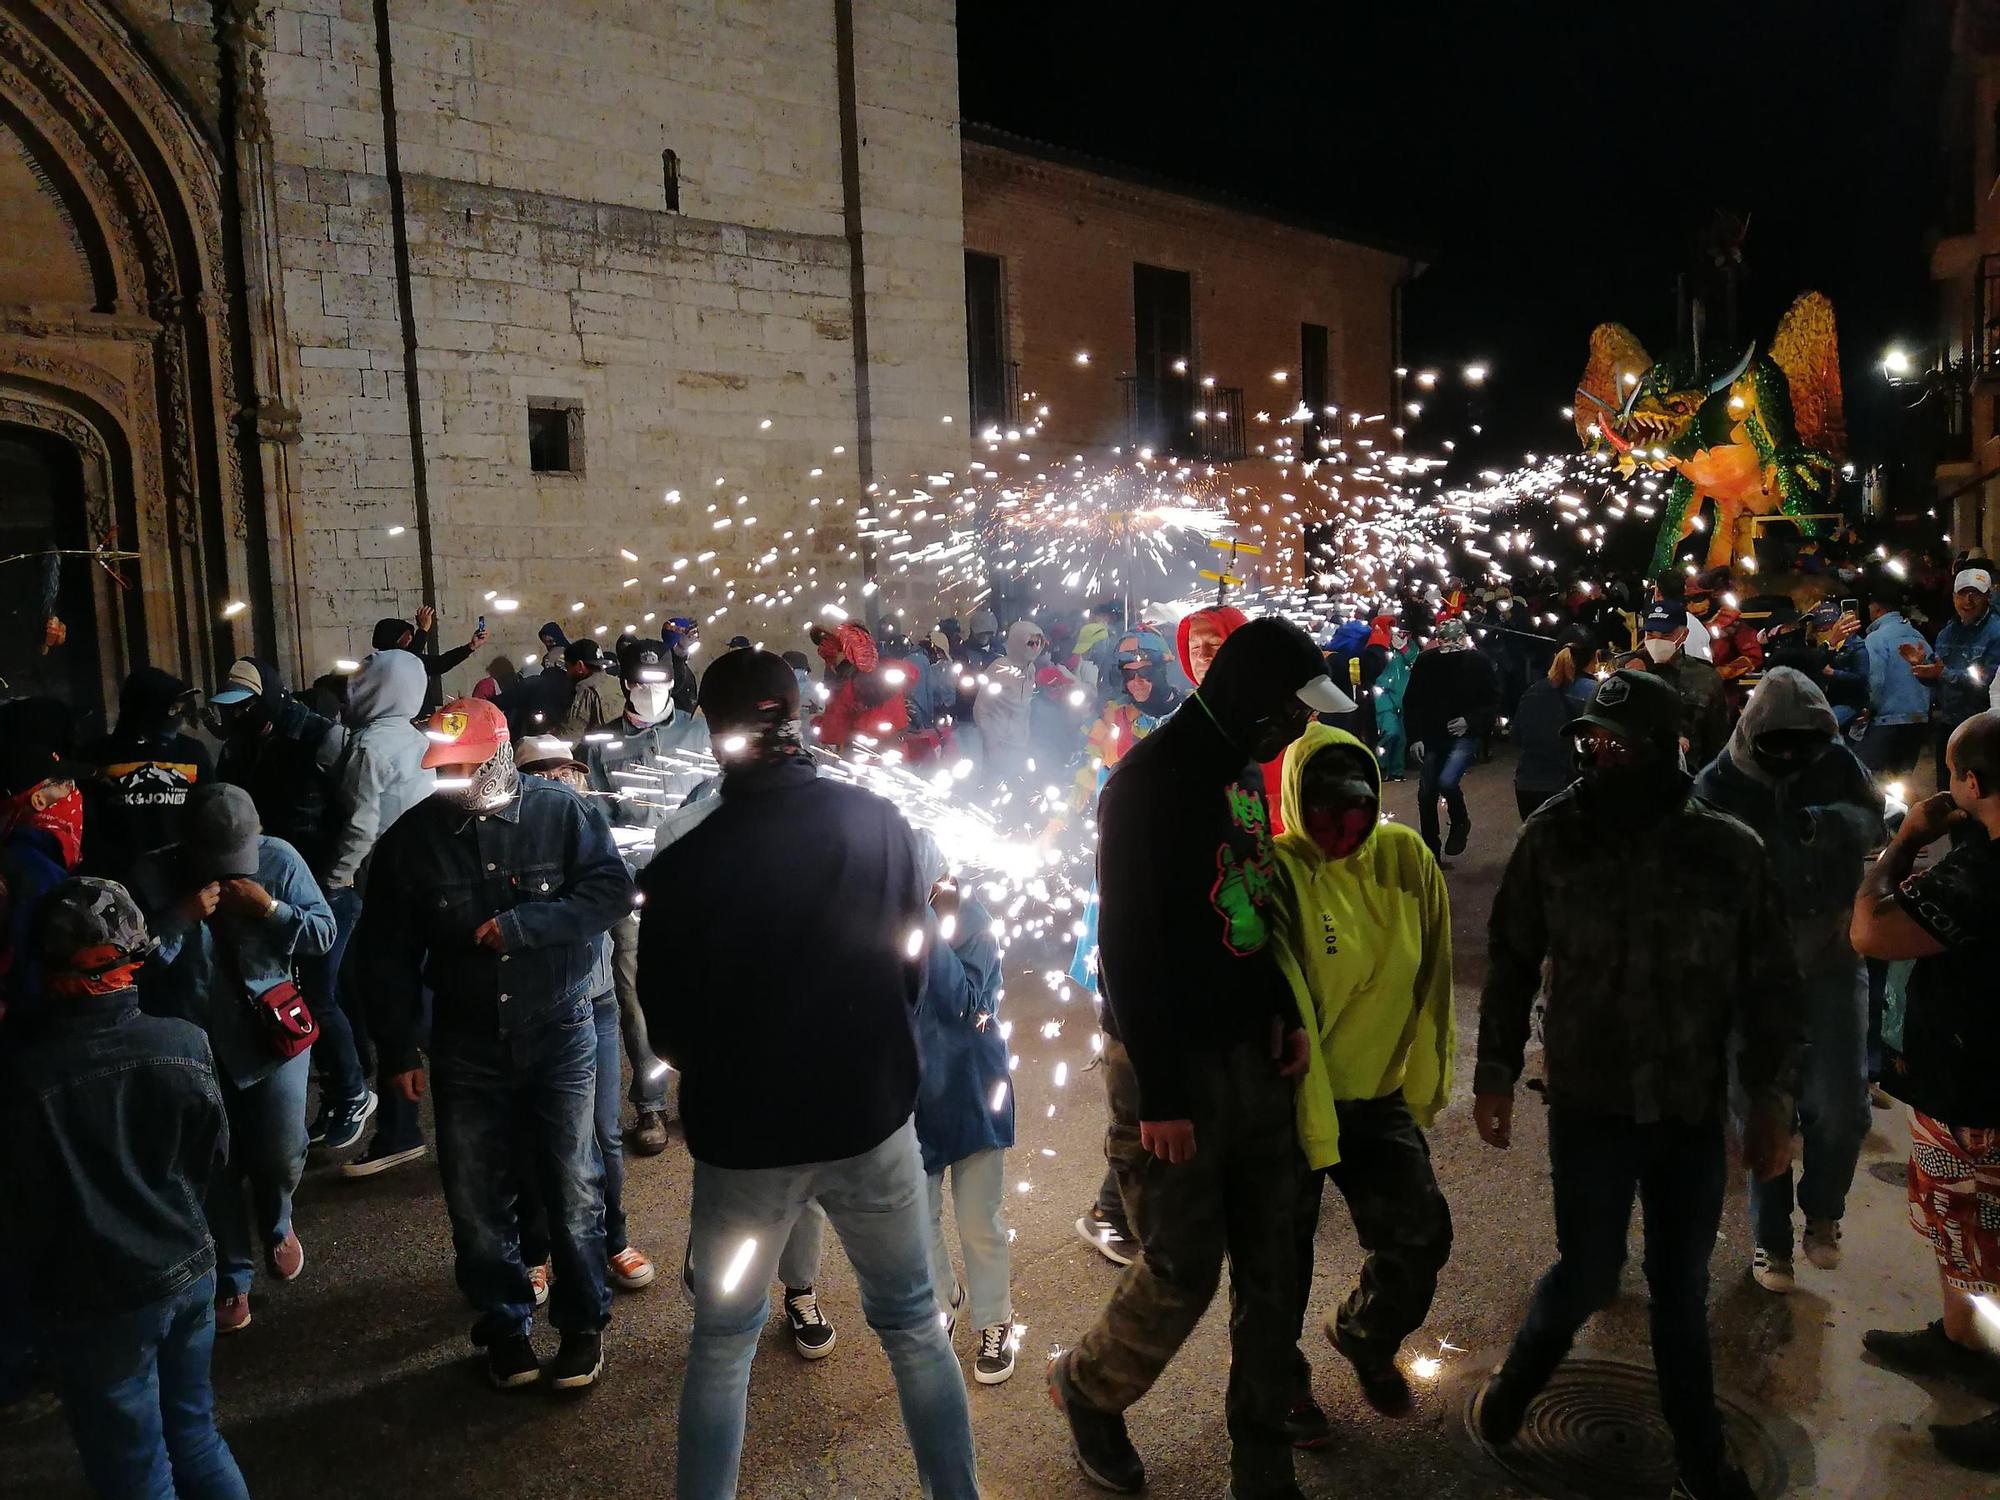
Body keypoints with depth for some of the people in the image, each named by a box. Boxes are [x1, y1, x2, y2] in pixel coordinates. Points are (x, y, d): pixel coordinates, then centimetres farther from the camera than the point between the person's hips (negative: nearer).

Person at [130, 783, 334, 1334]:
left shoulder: (279, 859, -9)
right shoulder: (151, 877, -10)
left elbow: (324, 933, -6)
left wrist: (269, 909, -21)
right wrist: (181, 917, -26)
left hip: (273, 1029, 0)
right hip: (193, 1043, 0)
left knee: (281, 1152, 1)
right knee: (215, 1166, 8)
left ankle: (276, 1225, 37)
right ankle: (231, 1280, 28)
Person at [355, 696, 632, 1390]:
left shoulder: (559, 811, -9)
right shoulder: (411, 838, -4)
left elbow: (612, 889, -12)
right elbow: (385, 954, 2)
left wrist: (522, 924, -22)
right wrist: (398, 1049, 2)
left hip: (559, 1029, -2)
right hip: (466, 1043, 2)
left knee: (573, 1190, 5)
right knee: (475, 1199, 11)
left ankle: (583, 1321, 25)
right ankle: (505, 1326, 31)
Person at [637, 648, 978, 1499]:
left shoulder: (682, 865, -16)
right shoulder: (880, 821, -10)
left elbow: (667, 1028, -3)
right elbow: (916, 965, 3)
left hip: (744, 1134, -1)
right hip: (872, 1115, 2)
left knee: (721, 1345, 19)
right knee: (914, 1326, 20)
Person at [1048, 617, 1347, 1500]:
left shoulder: (1244, 769, 10)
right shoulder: (1153, 779, -17)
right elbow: (1129, 946, -20)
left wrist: (1285, 1014, 5)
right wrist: (1158, 1093, -19)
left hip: (1252, 1053, 8)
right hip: (1170, 1062, -8)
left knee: (1270, 1266, 11)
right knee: (1183, 1269, 0)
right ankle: (1086, 1388, 29)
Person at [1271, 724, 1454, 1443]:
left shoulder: (1406, 858, -7)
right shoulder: (1279, 876, -20)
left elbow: (1431, 980, 2)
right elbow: (1285, 1011, -21)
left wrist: (1422, 1081, 6)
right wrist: (1313, 1130, -19)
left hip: (1379, 1097, 4)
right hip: (1292, 1103, -4)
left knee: (1421, 1236, 5)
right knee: (1284, 1254, 8)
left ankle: (1366, 1336, 39)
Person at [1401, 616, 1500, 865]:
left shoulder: (1478, 662, -8)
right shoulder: (1425, 662, -4)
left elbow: (1493, 701, 0)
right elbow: (1411, 703, 2)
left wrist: (1471, 721, -15)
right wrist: (1415, 738, -5)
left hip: (1465, 736, -3)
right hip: (1432, 738, 3)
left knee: (1447, 781, -25)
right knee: (1426, 796, 7)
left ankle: (1460, 823, 8)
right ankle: (1430, 853, 23)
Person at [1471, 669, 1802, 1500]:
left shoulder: (1730, 851, -8)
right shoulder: (1553, 837, -8)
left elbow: (1770, 985, 1)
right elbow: (1511, 962, 0)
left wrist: (1773, 1101, 1)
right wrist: (1495, 1074, 2)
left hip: (1695, 1110, 1)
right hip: (1589, 1103, -1)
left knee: (1682, 1286, 13)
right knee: (1589, 1272, 5)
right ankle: (1516, 1381, 34)